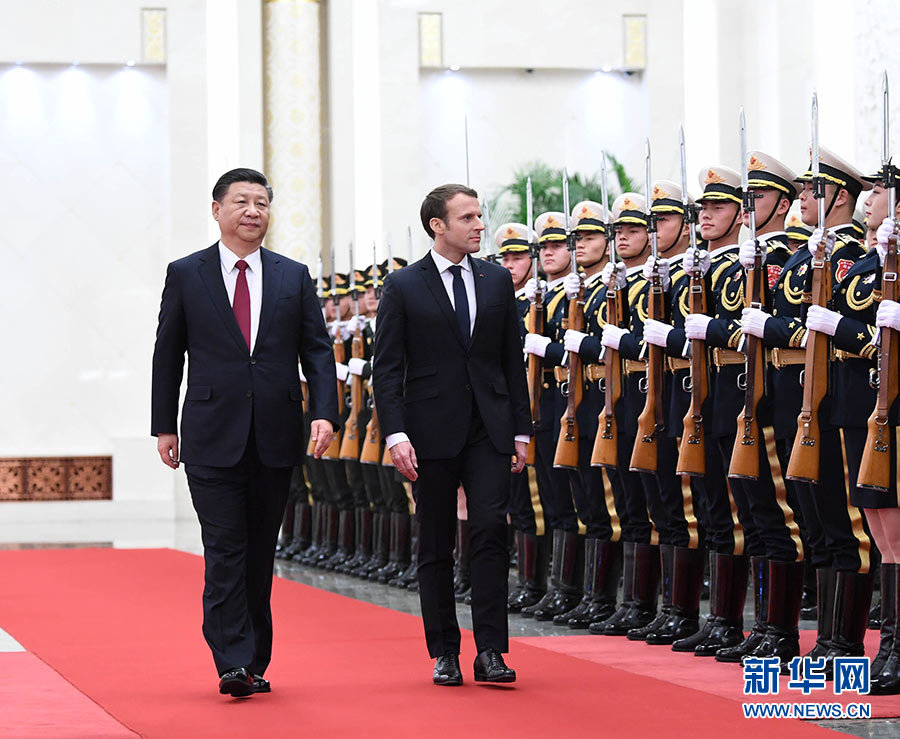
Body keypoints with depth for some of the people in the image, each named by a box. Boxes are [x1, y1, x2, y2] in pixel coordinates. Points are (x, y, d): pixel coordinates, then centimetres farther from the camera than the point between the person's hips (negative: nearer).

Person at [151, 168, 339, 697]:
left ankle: (256, 661, 15)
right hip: (213, 437, -2)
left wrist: (325, 412, -8)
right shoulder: (187, 275, 5)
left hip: (276, 436, 2)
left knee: (261, 553, 8)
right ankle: (233, 663, -12)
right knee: (225, 550, -9)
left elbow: (317, 350, 6)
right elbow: (168, 354, 7)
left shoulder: (295, 277, 10)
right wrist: (164, 425, 3)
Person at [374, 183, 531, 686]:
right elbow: (387, 368, -3)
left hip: (489, 429, 2)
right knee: (436, 546, 5)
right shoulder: (403, 287, -1)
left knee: (491, 529, -10)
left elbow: (513, 361, 11)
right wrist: (396, 434, -13)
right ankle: (445, 654, 13)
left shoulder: (498, 281, 9)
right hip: (433, 432, -2)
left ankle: (491, 650, -8)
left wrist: (521, 431, 7)